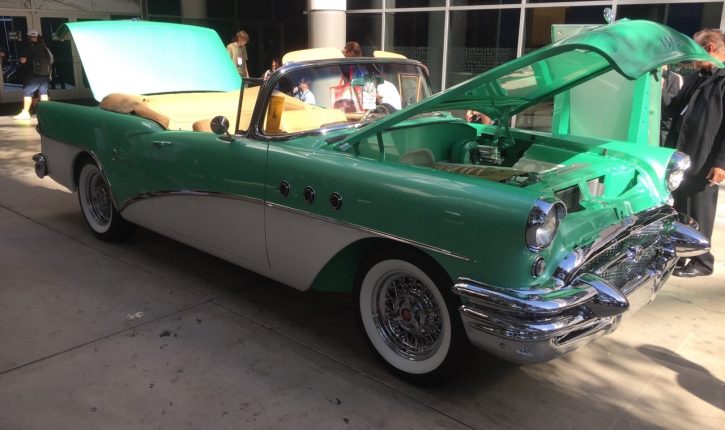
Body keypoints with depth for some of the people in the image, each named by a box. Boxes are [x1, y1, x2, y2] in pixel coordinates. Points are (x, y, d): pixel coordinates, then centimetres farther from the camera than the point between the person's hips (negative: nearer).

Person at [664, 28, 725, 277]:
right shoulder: (695, 79, 17)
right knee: (676, 211, 14)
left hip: (704, 163, -7)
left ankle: (702, 262, 14)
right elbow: (674, 111, 27)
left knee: (698, 213, 2)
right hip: (679, 157, 8)